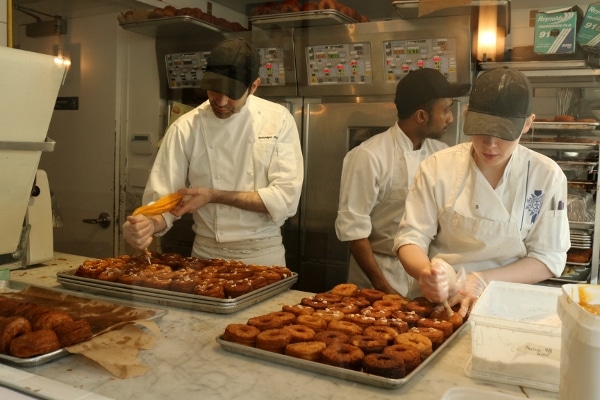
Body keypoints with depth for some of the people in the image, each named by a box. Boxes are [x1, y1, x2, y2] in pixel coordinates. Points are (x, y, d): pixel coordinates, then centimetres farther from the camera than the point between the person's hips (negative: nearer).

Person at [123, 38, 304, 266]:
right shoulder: (185, 128, -9)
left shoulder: (278, 120, -10)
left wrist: (214, 196, -21)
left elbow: (285, 199, -16)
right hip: (206, 255, 1)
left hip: (263, 255, 0)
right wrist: (148, 224, -31)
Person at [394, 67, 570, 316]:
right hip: (436, 302, 0)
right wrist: (425, 272, -26)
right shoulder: (438, 167, -6)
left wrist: (483, 281, -16)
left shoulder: (546, 175, -5)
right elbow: (411, 237, -5)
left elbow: (548, 258, -3)